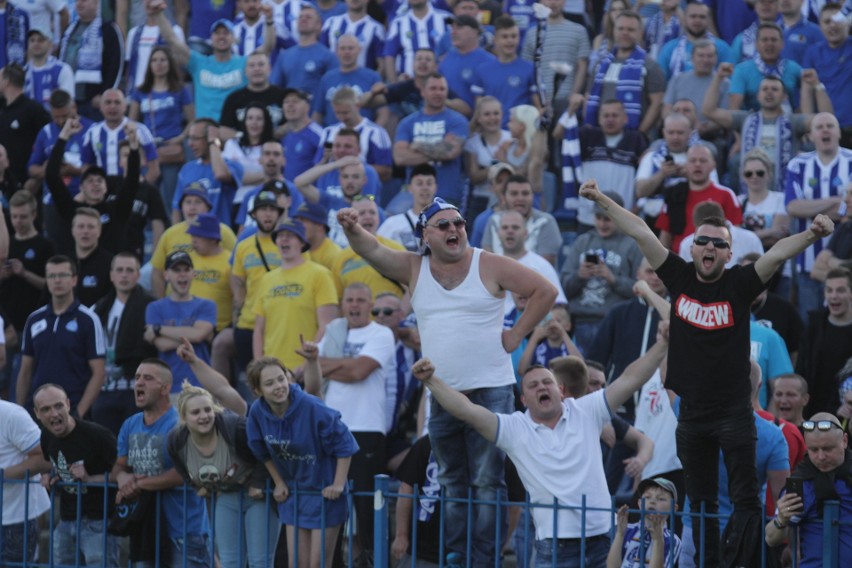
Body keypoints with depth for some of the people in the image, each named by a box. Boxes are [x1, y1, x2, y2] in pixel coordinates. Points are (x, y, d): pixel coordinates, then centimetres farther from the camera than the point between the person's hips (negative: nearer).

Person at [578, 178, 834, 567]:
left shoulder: (739, 283, -6)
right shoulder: (680, 277, 2)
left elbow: (777, 254, -21)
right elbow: (642, 233, 3)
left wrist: (811, 236, -38)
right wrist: (602, 200, 3)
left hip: (734, 413, -4)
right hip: (692, 413, 4)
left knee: (745, 498, -6)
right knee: (700, 501, 11)